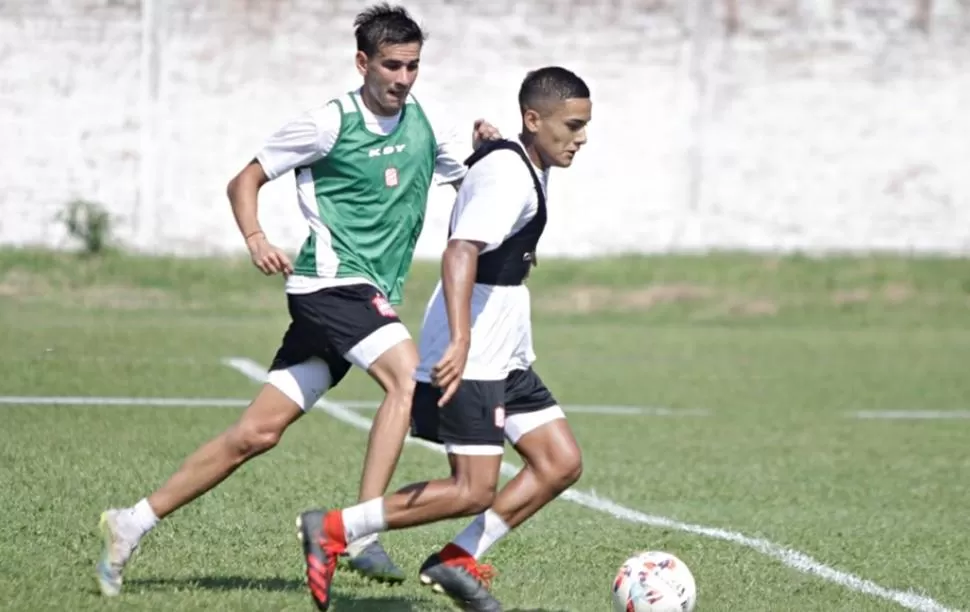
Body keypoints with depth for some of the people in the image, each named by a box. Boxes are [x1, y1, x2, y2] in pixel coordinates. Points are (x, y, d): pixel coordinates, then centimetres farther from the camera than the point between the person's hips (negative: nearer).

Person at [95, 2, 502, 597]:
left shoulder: (423, 124, 11)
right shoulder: (331, 122, -5)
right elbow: (246, 180, 1)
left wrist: (485, 148, -2)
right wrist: (256, 238, -17)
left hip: (372, 296, 6)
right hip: (334, 279, -6)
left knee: (258, 433, 5)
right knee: (408, 378, -28)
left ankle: (134, 523, 12)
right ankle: (360, 532, -30)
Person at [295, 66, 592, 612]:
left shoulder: (528, 170, 12)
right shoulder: (508, 177, -19)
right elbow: (460, 250, -33)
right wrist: (460, 340, -42)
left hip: (506, 359, 10)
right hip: (468, 359, -10)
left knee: (562, 464, 4)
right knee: (473, 491, -12)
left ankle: (458, 562, 8)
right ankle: (332, 530, -6)